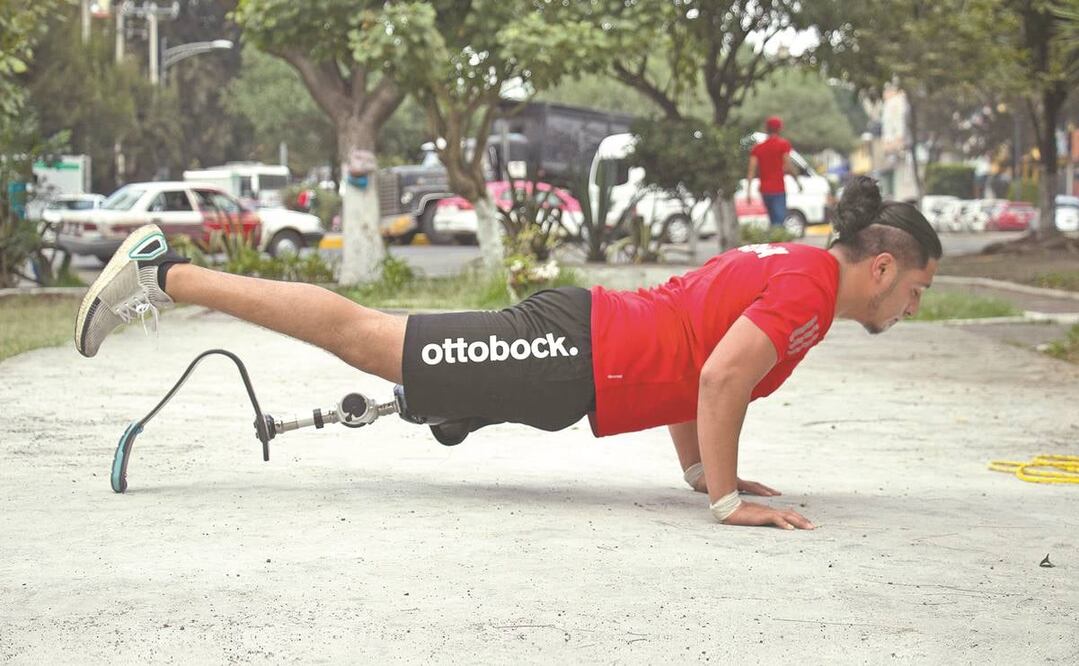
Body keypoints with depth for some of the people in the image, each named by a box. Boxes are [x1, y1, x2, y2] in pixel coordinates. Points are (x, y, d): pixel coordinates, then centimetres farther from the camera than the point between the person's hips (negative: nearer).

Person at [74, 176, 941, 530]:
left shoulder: (784, 266, 16)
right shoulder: (811, 284, -15)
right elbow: (720, 378, -28)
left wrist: (701, 470, 25)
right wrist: (727, 498, -22)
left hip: (579, 342, 8)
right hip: (568, 355, -8)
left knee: (366, 338, 13)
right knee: (360, 334, -4)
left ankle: (161, 271, 20)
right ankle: (163, 274, 2)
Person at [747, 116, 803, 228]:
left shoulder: (757, 148, 9)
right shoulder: (783, 144, -3)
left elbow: (752, 170, 1)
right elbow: (788, 166, -10)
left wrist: (748, 192, -3)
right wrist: (797, 181, 3)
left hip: (764, 190, 5)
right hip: (778, 189, -5)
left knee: (773, 221, 17)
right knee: (779, 220, -11)